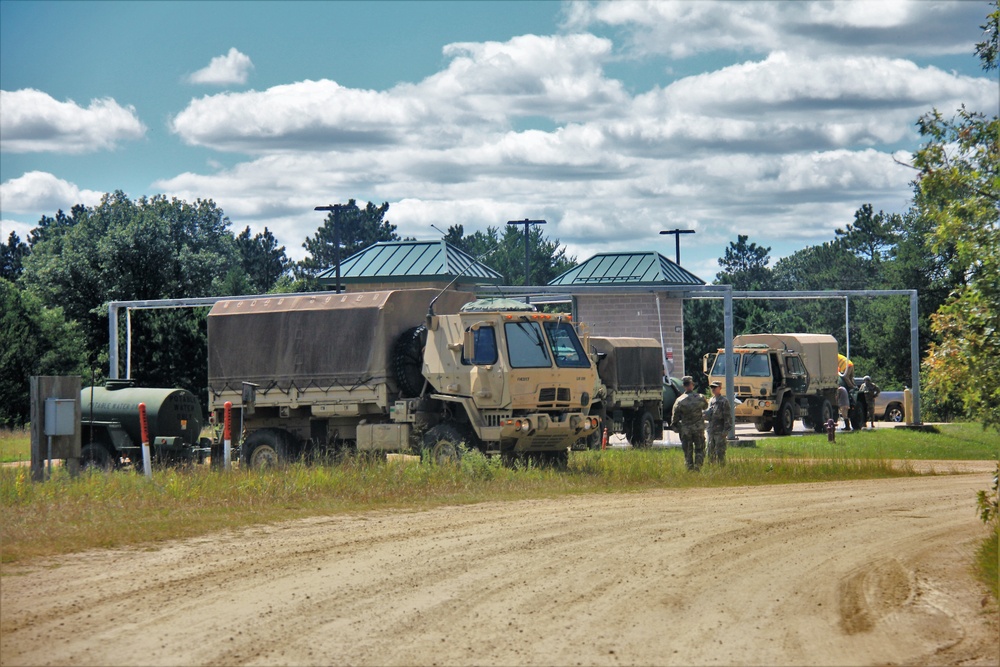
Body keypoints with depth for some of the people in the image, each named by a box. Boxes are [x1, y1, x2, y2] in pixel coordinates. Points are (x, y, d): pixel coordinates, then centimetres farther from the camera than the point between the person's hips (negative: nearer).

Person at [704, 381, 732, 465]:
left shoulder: (724, 401, -7)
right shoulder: (711, 401, 14)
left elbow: (728, 416, -10)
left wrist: (726, 430, -16)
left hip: (720, 431, -7)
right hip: (711, 431, 7)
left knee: (720, 452, -5)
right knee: (710, 452, 10)